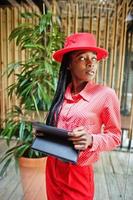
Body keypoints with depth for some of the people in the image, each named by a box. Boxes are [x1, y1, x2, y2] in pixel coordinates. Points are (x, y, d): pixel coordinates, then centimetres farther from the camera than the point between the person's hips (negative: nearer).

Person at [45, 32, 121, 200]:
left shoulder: (105, 94, -15)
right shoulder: (61, 94, -2)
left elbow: (115, 136, -8)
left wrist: (91, 140, -24)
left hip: (79, 172, -4)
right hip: (52, 167, 5)